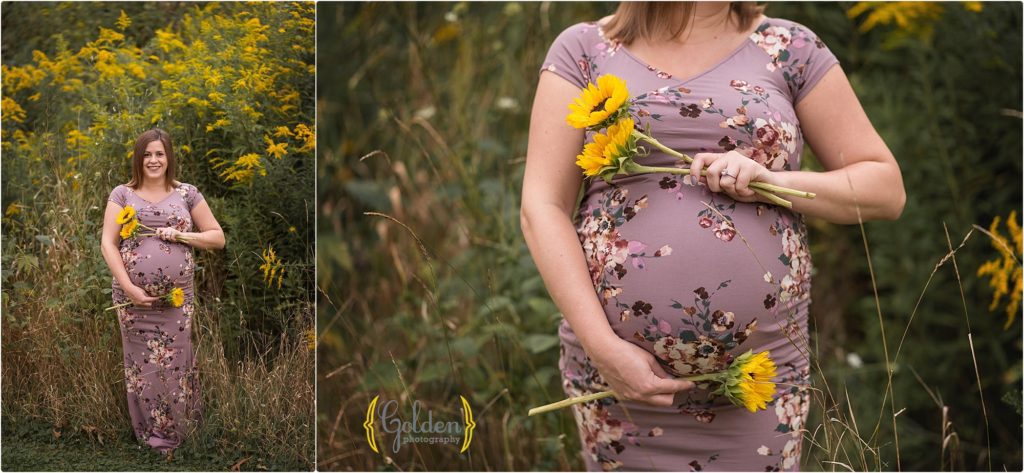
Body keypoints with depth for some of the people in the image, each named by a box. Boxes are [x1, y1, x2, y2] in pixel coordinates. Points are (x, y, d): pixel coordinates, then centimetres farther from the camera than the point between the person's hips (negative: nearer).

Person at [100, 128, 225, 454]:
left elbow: (217, 237, 8)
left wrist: (180, 235, -9)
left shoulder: (187, 193, 5)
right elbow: (108, 243, -2)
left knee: (175, 365, 2)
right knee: (142, 365, 6)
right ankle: (149, 436, 18)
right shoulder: (122, 194, 4)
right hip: (133, 296, 0)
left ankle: (173, 435, 15)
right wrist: (128, 287, -13)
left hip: (177, 297, 0)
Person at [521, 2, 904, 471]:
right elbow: (542, 209, -3)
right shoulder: (583, 48, 3)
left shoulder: (789, 48, 6)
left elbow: (886, 189, 6)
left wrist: (773, 181, -12)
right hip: (616, 366, 0)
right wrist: (604, 346, -13)